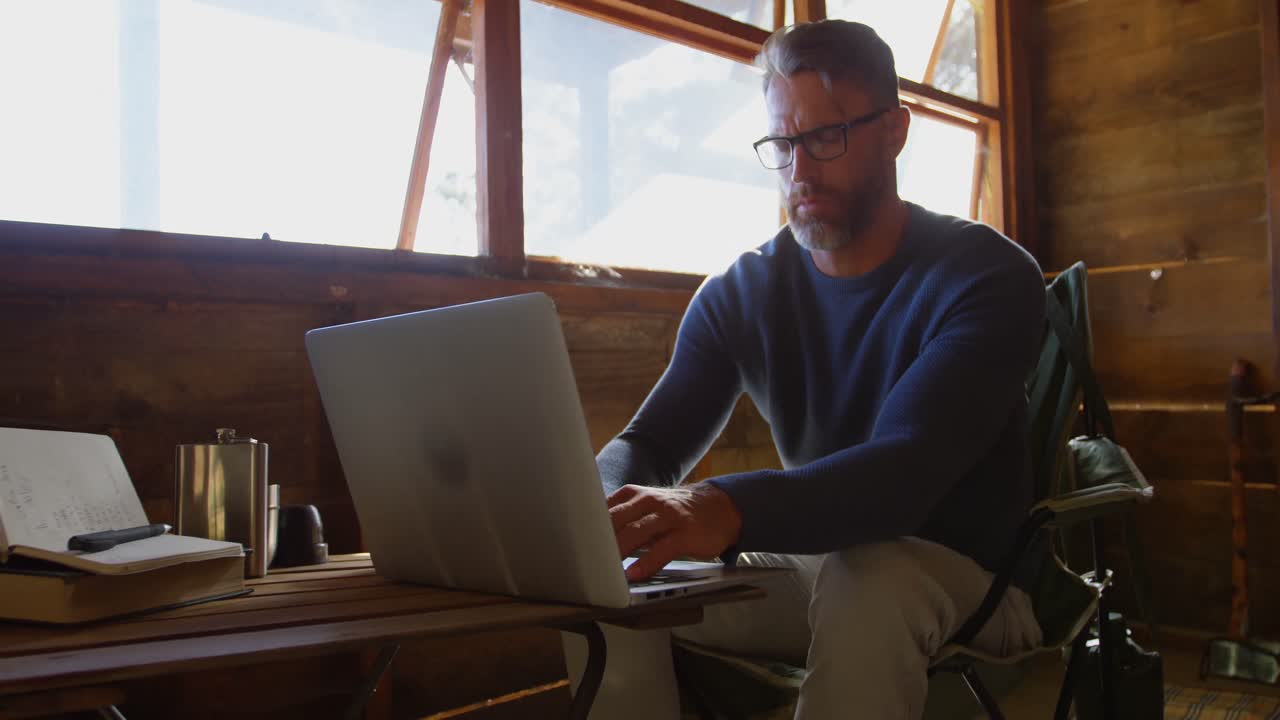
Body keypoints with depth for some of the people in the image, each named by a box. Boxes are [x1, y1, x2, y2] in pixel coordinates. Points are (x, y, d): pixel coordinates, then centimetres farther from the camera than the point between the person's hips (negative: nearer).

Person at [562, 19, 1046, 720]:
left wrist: (727, 509, -51)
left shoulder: (988, 274, -15)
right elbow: (646, 443, -3)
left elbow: (909, 469, -31)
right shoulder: (739, 293, 1)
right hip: (821, 568, 4)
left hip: (973, 577, -3)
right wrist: (607, 507, -30)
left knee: (867, 575, -38)